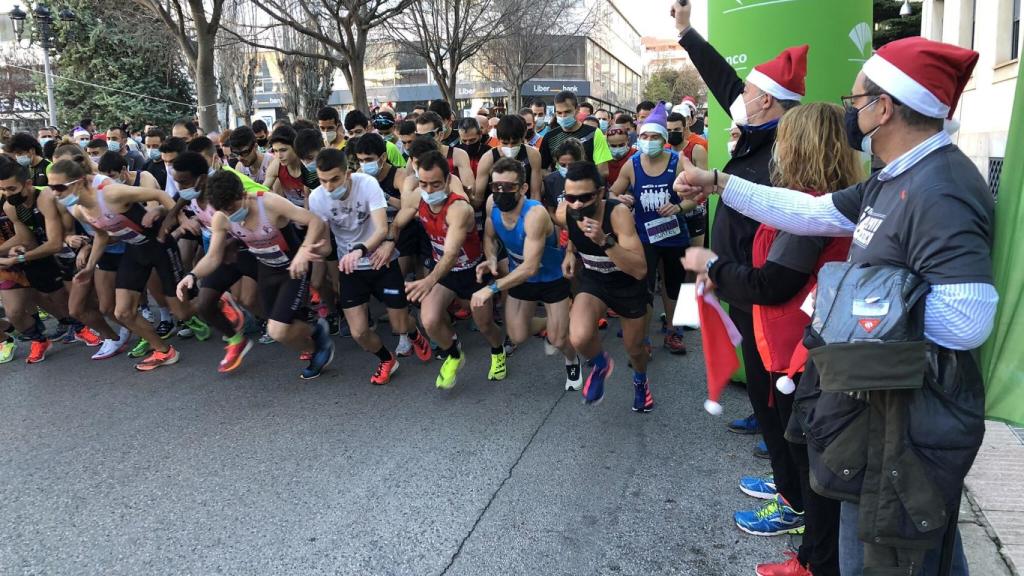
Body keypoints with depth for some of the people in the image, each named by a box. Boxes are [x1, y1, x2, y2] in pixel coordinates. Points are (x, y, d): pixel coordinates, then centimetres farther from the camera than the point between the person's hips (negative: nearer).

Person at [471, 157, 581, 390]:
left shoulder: (535, 214, -39)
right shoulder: (492, 203, -20)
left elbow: (530, 267, -43)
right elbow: (489, 236, 0)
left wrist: (492, 288, -48)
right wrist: (491, 259, -22)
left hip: (553, 278, -5)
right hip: (520, 277, 5)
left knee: (558, 340, -1)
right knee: (517, 338, 8)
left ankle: (572, 361, 36)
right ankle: (549, 328, 42)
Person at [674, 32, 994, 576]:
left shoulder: (942, 190, -25)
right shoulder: (896, 181, 7)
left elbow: (968, 321, -33)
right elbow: (810, 212, 13)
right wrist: (718, 182, 13)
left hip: (913, 417, -10)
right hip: (884, 397, 10)